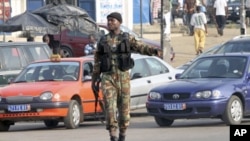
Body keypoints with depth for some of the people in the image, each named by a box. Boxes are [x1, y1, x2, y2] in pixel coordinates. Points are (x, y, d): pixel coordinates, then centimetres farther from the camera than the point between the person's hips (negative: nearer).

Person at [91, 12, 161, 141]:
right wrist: (94, 81, 11)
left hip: (123, 78, -1)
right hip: (107, 78, 1)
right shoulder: (102, 41, 9)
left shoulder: (128, 38, 3)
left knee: (124, 108, 4)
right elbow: (97, 62, 13)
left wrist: (155, 51, -32)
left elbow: (141, 48, -12)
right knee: (110, 107, -12)